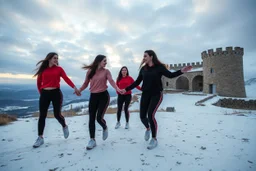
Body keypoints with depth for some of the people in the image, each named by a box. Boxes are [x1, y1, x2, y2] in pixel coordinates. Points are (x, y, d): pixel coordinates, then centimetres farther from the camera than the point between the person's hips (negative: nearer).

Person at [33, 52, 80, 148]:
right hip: (44, 94, 2)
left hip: (56, 93, -1)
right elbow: (39, 82, 12)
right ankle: (40, 138, 16)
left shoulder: (59, 69, 2)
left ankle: (64, 127, 33)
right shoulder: (43, 69, 5)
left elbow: (66, 79, -12)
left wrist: (74, 87, -26)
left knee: (57, 114, 2)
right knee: (42, 116, 3)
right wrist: (41, 92, 8)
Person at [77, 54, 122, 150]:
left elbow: (111, 81, -14)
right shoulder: (90, 71, 4)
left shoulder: (106, 71, 0)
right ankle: (92, 140, 17)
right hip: (93, 96, 3)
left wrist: (117, 89, -31)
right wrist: (79, 90, -9)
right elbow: (86, 83, 6)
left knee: (99, 117, -9)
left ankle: (105, 128, 28)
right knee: (91, 119, 3)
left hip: (103, 96, -2)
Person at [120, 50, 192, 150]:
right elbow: (137, 82, 10)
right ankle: (148, 128, 36)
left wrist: (181, 71, -30)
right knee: (142, 116, 0)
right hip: (145, 95, 5)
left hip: (156, 94, -4)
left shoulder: (159, 67, -4)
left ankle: (154, 139, 5)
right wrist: (126, 89, 7)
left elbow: (170, 75, -13)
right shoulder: (143, 69, 7)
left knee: (150, 115, -16)